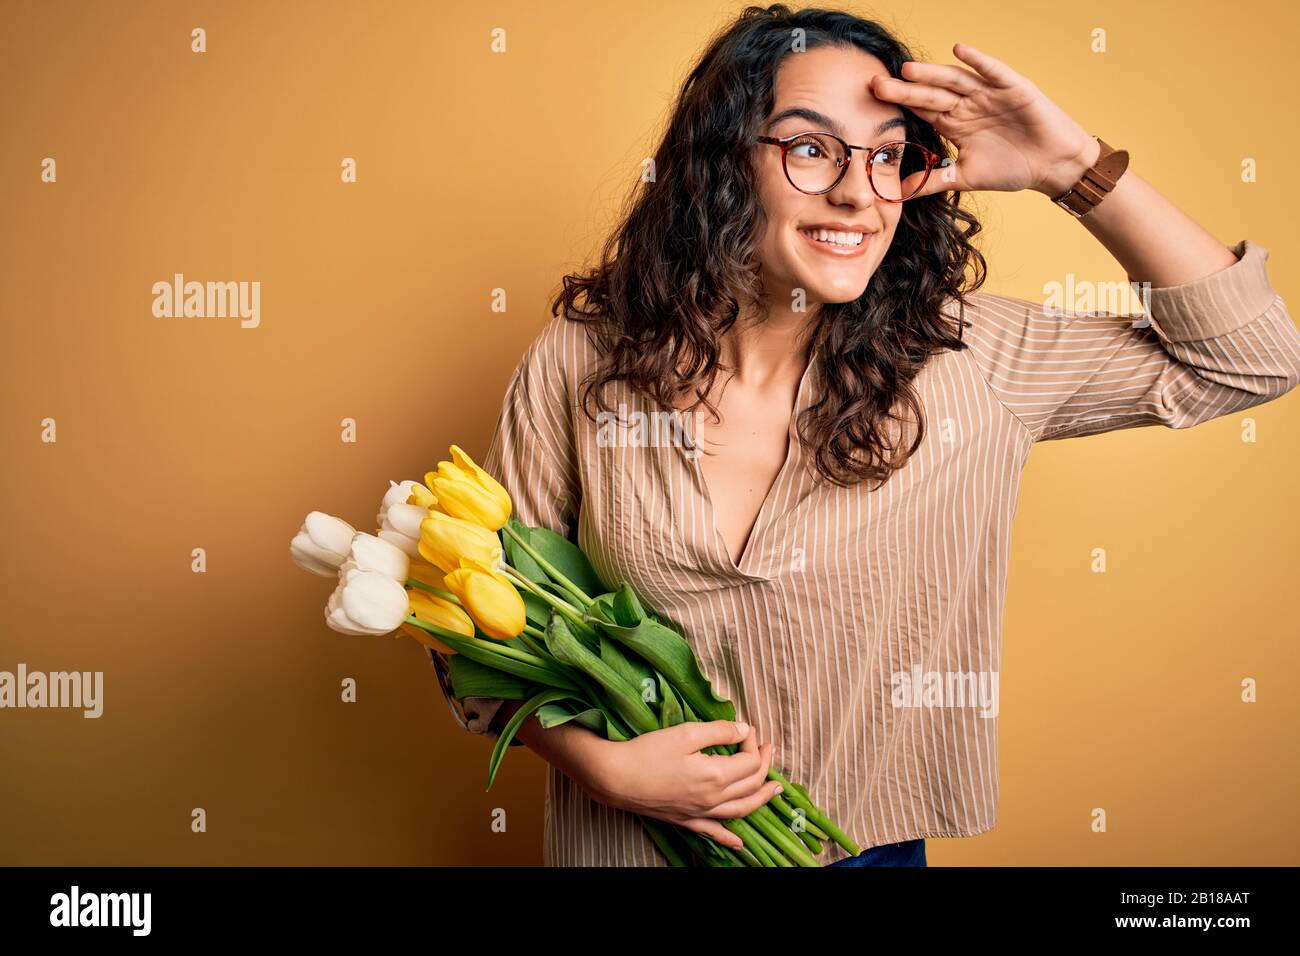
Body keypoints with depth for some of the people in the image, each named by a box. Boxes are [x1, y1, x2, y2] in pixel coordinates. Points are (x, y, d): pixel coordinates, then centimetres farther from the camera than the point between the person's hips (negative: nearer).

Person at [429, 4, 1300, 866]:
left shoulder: (954, 358, -13)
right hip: (634, 839, -1)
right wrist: (606, 767, -21)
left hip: (869, 838, 2)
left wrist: (1077, 169, -18)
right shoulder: (583, 360, -15)